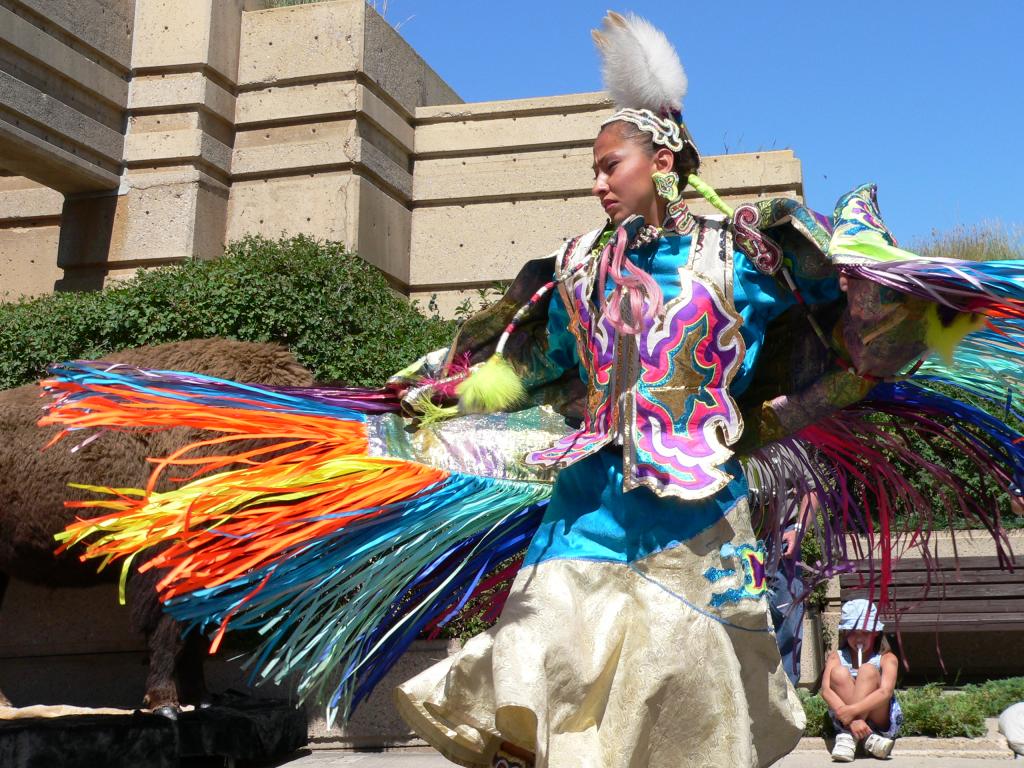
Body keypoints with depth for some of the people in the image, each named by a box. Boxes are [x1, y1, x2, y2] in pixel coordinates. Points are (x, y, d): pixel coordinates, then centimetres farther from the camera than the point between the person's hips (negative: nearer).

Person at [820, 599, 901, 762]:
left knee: (868, 670, -21)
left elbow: (886, 692, -20)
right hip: (846, 719, 1)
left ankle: (848, 737, -31)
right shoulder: (836, 657, 4)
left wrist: (852, 710, -34)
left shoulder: (887, 659, -1)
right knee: (839, 673, -21)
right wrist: (851, 719, -29)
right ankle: (867, 738, -32)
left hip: (879, 721, -1)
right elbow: (826, 690, -12)